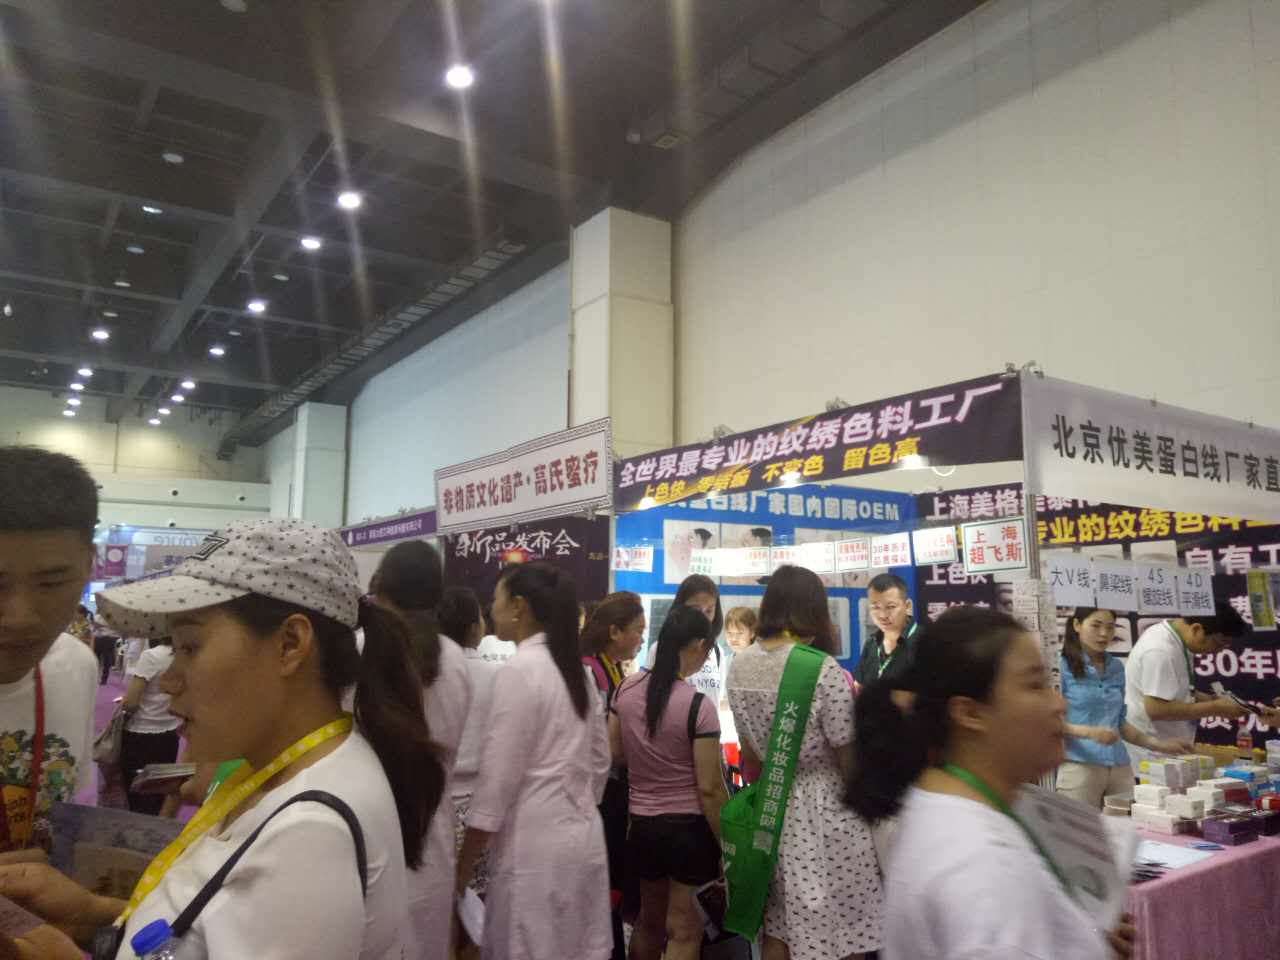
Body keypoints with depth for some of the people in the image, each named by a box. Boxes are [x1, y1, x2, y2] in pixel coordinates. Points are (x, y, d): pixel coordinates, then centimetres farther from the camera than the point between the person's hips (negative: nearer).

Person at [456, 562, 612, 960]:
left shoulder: (519, 670, -15)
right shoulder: (575, 669, 8)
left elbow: (497, 778, -15)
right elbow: (600, 762, 14)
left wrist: (463, 867, -7)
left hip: (534, 847, -8)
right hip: (584, 838, 8)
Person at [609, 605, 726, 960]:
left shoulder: (627, 688, -3)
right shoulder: (698, 705, -20)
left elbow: (614, 754, 6)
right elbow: (709, 788, -17)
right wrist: (727, 847, -7)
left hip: (642, 823, 6)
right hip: (689, 827, -6)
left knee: (649, 920, 26)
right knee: (684, 931, 9)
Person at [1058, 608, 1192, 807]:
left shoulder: (1117, 667, 14)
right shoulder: (1063, 666, -4)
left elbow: (1119, 722, 20)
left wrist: (1159, 745, 11)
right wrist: (1090, 732, -20)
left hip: (1120, 766, 6)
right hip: (1081, 766, -5)